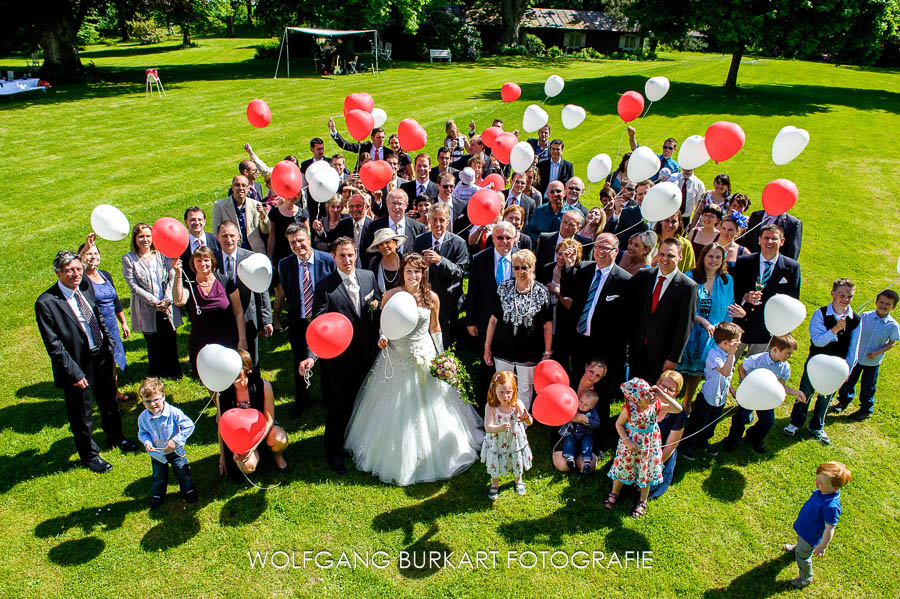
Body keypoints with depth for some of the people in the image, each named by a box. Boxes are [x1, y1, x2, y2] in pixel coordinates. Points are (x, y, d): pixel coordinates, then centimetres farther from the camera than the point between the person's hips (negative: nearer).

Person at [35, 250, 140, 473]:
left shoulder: (85, 288, -1)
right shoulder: (46, 302, -21)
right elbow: (54, 346, -19)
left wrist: (109, 347, 10)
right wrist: (74, 373, -19)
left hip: (102, 357, 6)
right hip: (78, 365, -6)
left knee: (109, 402, 26)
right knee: (81, 416, 14)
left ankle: (115, 437, 51)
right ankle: (89, 454, 37)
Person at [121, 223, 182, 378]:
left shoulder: (162, 254, 3)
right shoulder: (128, 259, -4)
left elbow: (172, 277, 0)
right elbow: (133, 286, -7)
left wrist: (167, 300, -12)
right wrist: (155, 302, -13)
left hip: (167, 307, 2)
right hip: (147, 310, -2)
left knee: (170, 340, 8)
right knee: (153, 343, 9)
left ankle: (173, 372, 26)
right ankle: (156, 375, 27)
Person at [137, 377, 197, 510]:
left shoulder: (173, 412, -28)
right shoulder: (143, 418, -17)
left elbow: (189, 426, -23)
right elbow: (142, 433, 0)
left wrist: (175, 441, -28)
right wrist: (147, 442, -21)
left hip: (176, 451, -2)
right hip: (157, 453, 2)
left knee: (183, 473, 16)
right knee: (159, 478, 22)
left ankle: (188, 492, 40)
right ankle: (156, 497, 45)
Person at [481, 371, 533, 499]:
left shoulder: (517, 404, -22)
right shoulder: (490, 407, -25)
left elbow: (529, 422, -29)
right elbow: (487, 427, -31)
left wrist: (527, 419, -54)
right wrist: (500, 428, -51)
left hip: (515, 440, 1)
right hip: (497, 442, -1)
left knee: (517, 461, 22)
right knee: (495, 464, 17)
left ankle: (518, 481, 54)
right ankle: (495, 485, 47)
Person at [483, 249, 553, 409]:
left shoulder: (542, 292, -8)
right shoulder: (504, 288, -4)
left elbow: (547, 325, -4)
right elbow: (494, 319, 0)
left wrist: (547, 353, -4)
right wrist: (487, 347, 1)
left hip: (529, 352, -2)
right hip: (503, 350, 2)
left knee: (525, 389, 12)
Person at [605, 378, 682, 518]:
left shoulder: (655, 405, -21)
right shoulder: (629, 409, -27)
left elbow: (678, 409, -22)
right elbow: (619, 424, -12)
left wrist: (662, 394, -30)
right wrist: (627, 441, -20)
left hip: (649, 444, 2)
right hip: (630, 444, -2)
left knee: (646, 471, 17)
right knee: (623, 468, 17)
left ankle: (642, 501, 41)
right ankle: (614, 493, 44)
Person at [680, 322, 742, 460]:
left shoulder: (729, 355, 0)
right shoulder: (714, 354, -27)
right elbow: (725, 372, -42)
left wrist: (732, 390, 16)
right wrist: (731, 354, -41)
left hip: (721, 398, 8)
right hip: (708, 397, -8)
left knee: (711, 424, 24)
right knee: (698, 423, 6)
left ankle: (703, 442, 46)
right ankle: (688, 446, 25)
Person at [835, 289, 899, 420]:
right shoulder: (865, 316, -12)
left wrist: (877, 352, -17)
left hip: (873, 362, -1)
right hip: (856, 356, 1)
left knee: (868, 387, 13)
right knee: (848, 380, 17)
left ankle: (866, 410, 34)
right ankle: (844, 401, 40)